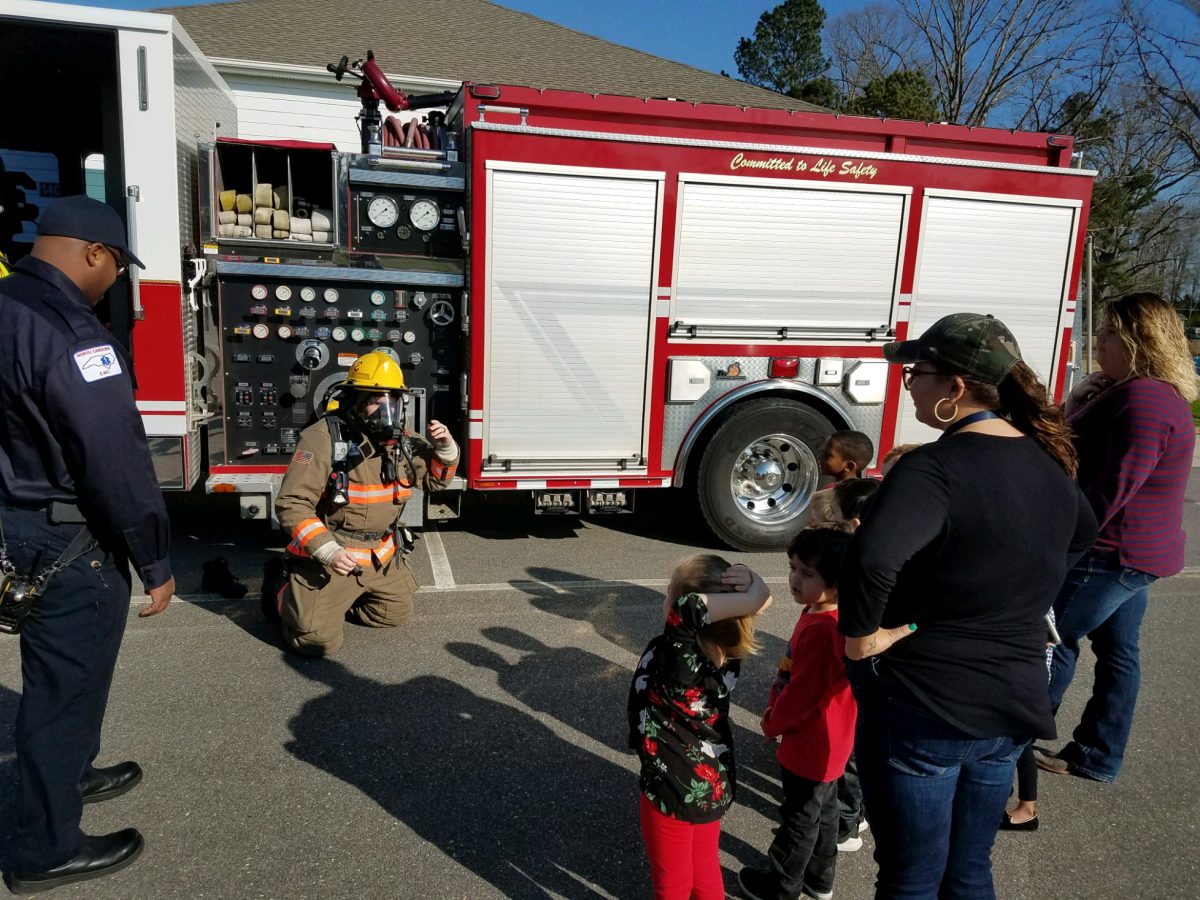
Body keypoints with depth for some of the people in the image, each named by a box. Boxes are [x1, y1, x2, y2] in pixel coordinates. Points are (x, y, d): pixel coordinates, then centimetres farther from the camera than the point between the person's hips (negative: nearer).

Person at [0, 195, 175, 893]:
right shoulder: (69, 333, -24)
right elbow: (117, 463, -26)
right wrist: (155, 562, -17)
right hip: (66, 547, -9)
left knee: (60, 670, 26)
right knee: (65, 686, 5)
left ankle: (70, 776, 46)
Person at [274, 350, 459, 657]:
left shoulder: (402, 441, 0)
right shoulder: (324, 438, -20)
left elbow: (435, 479, 15)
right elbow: (292, 504, -21)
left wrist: (445, 447, -7)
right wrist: (329, 552, -30)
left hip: (381, 557, 7)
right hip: (328, 556, -7)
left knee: (397, 613, 18)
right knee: (318, 640, -11)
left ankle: (332, 600, 33)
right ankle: (288, 597, 19)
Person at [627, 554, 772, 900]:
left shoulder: (674, 657, -33)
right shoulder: (726, 653, -15)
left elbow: (689, 607, -45)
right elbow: (760, 598, -5)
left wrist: (749, 595, -30)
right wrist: (749, 581, -26)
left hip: (673, 791, -6)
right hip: (715, 782, 6)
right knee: (705, 870, 28)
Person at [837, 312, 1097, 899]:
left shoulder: (938, 466, -23)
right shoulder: (1046, 461, 3)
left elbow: (871, 560, -41)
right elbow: (1081, 532, 25)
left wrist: (860, 637, -22)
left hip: (922, 707, -7)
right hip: (1012, 703, 8)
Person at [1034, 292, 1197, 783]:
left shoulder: (1144, 400, -23)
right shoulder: (1161, 395, 12)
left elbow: (1111, 490, -26)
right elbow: (1093, 456, 15)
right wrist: (1090, 402, 2)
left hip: (1112, 554, -10)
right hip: (1135, 554, 10)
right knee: (1118, 650, 15)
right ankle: (1099, 756, 26)